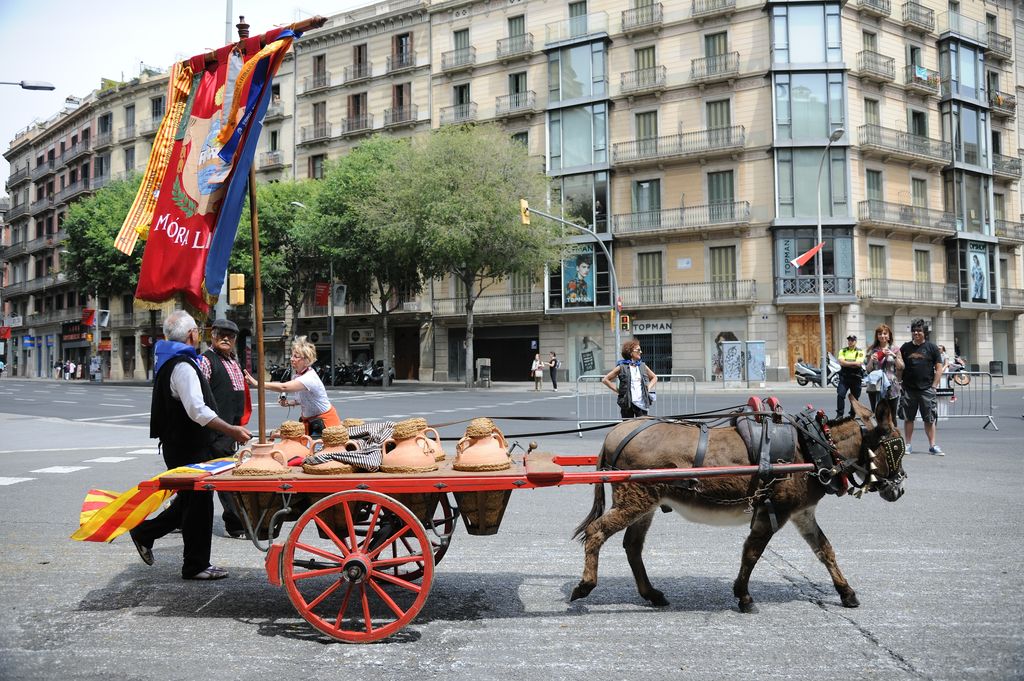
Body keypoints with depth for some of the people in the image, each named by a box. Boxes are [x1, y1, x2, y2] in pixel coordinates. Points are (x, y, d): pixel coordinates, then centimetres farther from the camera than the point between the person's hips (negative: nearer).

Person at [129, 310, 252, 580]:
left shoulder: (169, 363, 13)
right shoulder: (183, 366, -20)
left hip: (177, 444, 10)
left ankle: (145, 532, 27)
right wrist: (231, 430, -26)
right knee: (198, 502, 0)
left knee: (190, 500, 19)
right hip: (188, 449, -10)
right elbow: (197, 410, -29)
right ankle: (196, 565, 9)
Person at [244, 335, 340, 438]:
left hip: (325, 421, -9)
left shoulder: (310, 379, -27)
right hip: (309, 421, 9)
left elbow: (283, 387, -41)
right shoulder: (296, 374, 3)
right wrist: (291, 403, -2)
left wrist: (257, 383, -43)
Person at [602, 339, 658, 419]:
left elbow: (654, 378, 26)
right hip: (627, 403, -3)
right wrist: (617, 390, -3)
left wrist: (649, 388, 10)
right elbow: (605, 379, 0)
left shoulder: (643, 366, 10)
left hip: (642, 403, 3)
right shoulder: (622, 367, -2)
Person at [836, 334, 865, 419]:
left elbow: (859, 363, -13)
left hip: (856, 378, 0)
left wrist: (847, 363, -10)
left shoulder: (860, 352, 3)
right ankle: (839, 414, -9)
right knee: (840, 395, -13)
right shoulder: (843, 351, 8)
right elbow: (841, 362, -8)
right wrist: (854, 363, -11)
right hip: (844, 377, 1)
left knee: (854, 398, 7)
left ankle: (852, 416, 19)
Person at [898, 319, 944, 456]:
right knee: (908, 418, 6)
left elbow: (939, 369, 2)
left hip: (927, 389, -2)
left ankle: (932, 445, 7)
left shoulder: (931, 347, 3)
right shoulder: (905, 347, 9)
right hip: (909, 389, 2)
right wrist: (899, 383, 0)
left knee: (929, 419, 1)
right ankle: (907, 445, 13)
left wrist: (933, 386, -4)